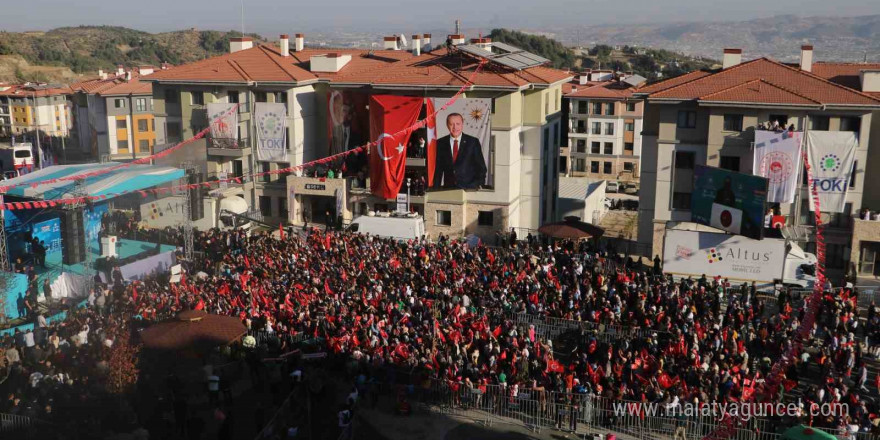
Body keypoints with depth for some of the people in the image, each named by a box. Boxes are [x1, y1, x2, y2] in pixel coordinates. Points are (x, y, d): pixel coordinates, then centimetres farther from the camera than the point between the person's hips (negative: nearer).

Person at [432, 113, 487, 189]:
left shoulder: (473, 142, 2)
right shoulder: (441, 143, 7)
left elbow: (481, 167, 4)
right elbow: (438, 169, 10)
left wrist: (478, 186, -5)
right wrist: (436, 189, 5)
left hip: (469, 188, -2)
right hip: (448, 188, 2)